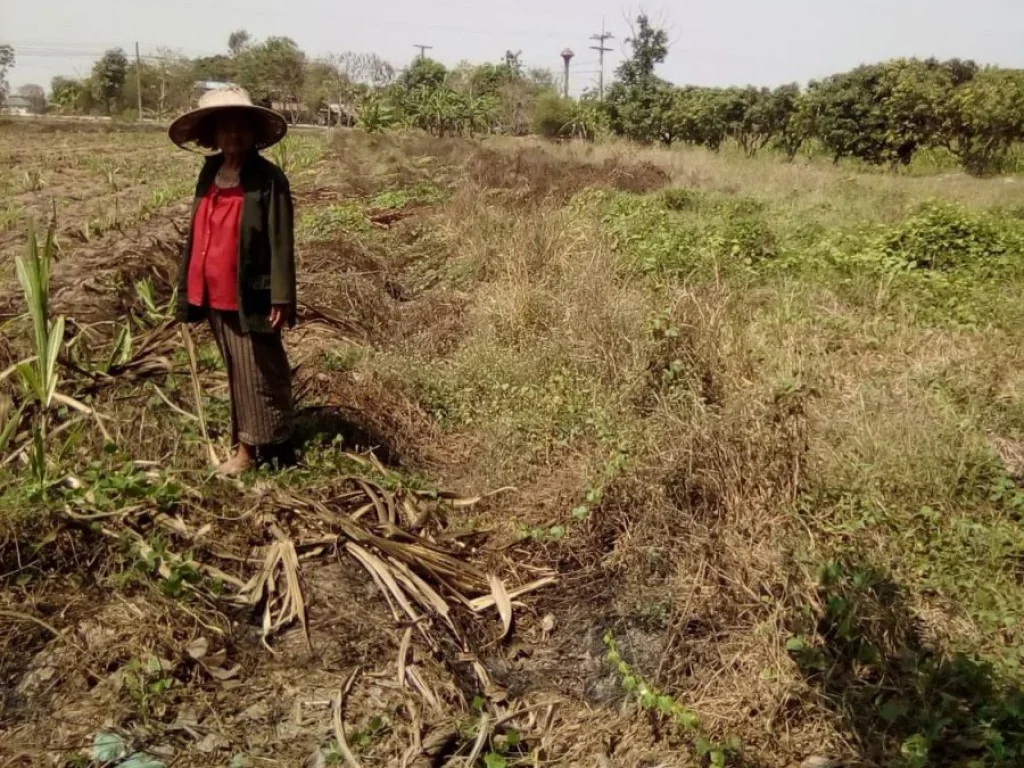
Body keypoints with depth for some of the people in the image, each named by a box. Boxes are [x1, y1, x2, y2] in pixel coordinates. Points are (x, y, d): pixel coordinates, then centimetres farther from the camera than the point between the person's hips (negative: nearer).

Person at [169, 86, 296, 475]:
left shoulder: (269, 178, -12)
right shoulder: (210, 173, 8)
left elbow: (281, 242, -14)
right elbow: (198, 232, 12)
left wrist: (280, 297, -17)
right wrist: (188, 288, 13)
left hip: (250, 294, -7)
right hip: (214, 294, 7)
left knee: (257, 370, 4)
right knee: (236, 370, 16)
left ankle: (250, 447, 14)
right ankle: (245, 439, 29)